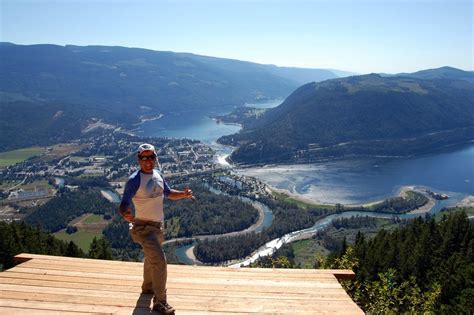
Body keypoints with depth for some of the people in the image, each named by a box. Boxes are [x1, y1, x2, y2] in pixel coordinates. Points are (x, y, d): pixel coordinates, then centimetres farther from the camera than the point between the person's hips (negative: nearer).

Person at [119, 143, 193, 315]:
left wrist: (183, 194, -6)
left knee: (151, 257, 26)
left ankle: (148, 286, 50)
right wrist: (126, 214, -51)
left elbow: (168, 193, 13)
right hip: (144, 227, -8)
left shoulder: (158, 175, 0)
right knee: (159, 261, -15)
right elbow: (123, 206, -27)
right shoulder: (134, 180, -22)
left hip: (158, 225, 8)